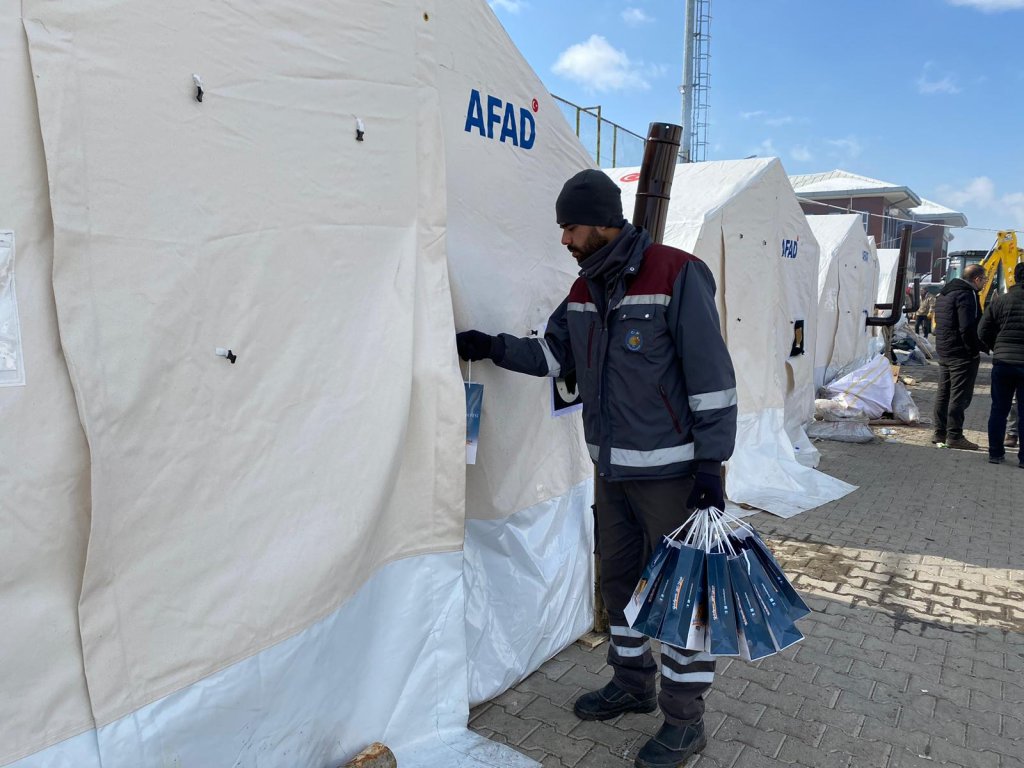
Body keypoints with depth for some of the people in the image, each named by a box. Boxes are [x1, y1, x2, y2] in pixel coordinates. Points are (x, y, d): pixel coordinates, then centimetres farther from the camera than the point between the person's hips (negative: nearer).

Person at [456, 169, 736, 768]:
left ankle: (685, 718, 23)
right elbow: (552, 355, 15)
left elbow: (712, 376, -16)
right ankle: (633, 685, 40)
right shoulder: (584, 291, 8)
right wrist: (491, 347, 3)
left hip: (671, 470, -7)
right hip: (613, 471, 8)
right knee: (621, 581, 19)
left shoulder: (677, 275, -15)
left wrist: (711, 464, -17)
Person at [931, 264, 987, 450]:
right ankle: (954, 436, -2)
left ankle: (940, 433, 19)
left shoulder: (944, 293, 14)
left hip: (943, 351, 9)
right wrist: (975, 351, -15)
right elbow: (968, 328, -23)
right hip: (962, 354, -9)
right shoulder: (967, 294, -16)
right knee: (960, 396, -4)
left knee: (943, 393, 13)